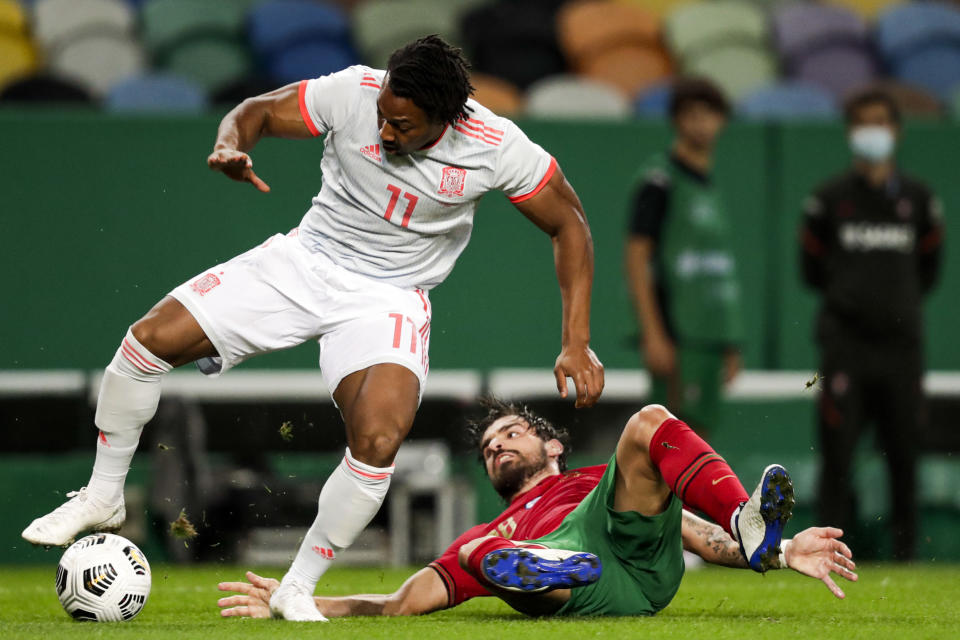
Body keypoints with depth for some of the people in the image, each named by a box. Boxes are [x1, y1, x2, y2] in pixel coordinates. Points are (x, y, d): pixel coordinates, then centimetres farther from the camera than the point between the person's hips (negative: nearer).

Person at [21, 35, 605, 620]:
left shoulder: (497, 147, -21)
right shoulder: (354, 93, -19)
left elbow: (569, 223, -7)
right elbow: (257, 112, -3)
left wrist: (576, 343, -12)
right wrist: (231, 147, -28)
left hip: (390, 297, -2)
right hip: (306, 260, 2)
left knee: (378, 442, -28)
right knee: (150, 339, -9)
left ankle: (297, 590, -6)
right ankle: (103, 498, 14)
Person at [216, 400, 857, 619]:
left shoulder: (605, 481, 40)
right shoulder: (482, 541, 40)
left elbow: (693, 533, 27)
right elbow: (400, 603, 30)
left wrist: (780, 553, 9)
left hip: (639, 548, 0)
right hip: (581, 595, 0)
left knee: (650, 423, -13)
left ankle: (752, 529, -37)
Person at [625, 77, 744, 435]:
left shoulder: (710, 186, 19)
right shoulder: (660, 180, -5)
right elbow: (636, 258, -11)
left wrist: (731, 345, 20)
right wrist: (653, 335, -18)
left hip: (712, 335, 8)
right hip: (676, 335, -8)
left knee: (699, 424, 5)